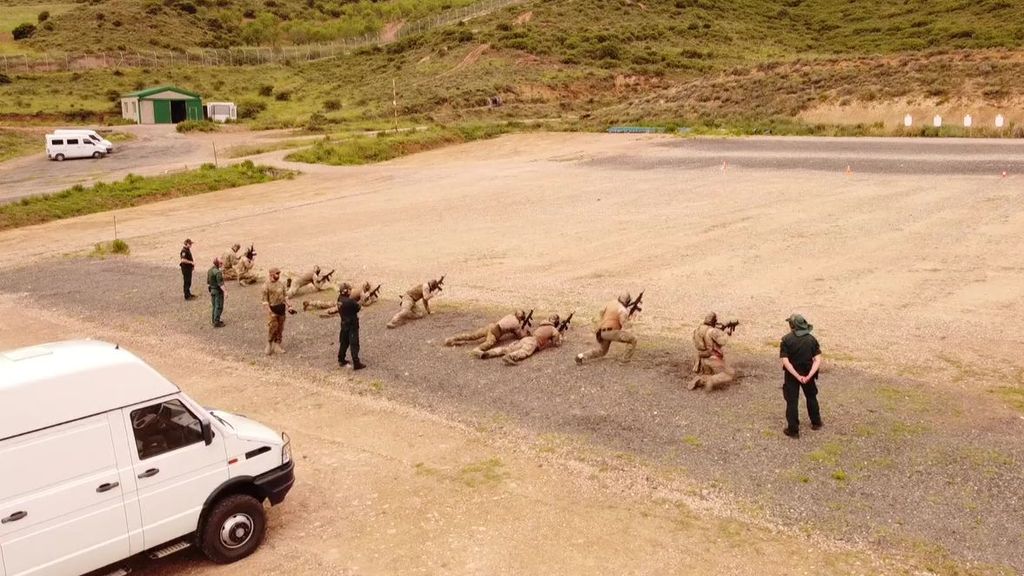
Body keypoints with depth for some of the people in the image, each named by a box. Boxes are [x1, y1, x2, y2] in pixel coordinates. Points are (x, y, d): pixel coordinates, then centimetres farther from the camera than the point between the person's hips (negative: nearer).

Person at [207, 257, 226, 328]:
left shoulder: (209, 270, 6)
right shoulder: (218, 272, -23)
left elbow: (208, 282, 13)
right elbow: (220, 283, -25)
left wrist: (210, 291, 21)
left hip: (212, 290, 9)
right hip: (218, 291, -9)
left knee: (215, 306, 18)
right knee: (219, 307, -2)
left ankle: (215, 321, 25)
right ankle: (216, 323, -1)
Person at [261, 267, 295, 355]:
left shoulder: (281, 283, 7)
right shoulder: (266, 285, -9)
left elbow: (285, 295, 14)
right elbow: (265, 300, -10)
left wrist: (289, 306, 6)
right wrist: (269, 311, -17)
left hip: (281, 307, 5)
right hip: (272, 308, -5)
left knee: (280, 328, 7)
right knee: (272, 327, -8)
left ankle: (277, 346, 17)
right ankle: (269, 345, 13)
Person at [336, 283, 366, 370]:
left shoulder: (340, 299, -3)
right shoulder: (350, 301, -26)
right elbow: (358, 307, -13)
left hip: (344, 324, 8)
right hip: (352, 325, -8)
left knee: (344, 342, 21)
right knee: (354, 344, -2)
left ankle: (341, 360, 32)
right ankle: (356, 363, 1)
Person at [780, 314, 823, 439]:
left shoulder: (786, 340, -15)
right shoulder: (811, 339, -5)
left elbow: (785, 361, -22)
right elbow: (817, 360, -13)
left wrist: (797, 376, -22)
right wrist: (809, 375, -20)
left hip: (791, 375, -3)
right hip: (808, 373, 3)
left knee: (792, 402, 6)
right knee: (811, 397, 25)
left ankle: (793, 430, 9)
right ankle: (816, 422, 40)